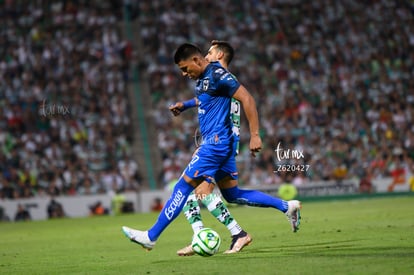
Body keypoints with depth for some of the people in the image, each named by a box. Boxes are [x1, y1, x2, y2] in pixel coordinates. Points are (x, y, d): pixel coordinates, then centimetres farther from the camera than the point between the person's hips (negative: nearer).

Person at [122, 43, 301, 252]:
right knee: (233, 195, 13)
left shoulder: (217, 75, -15)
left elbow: (247, 99, -19)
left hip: (217, 141, -10)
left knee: (184, 186, -8)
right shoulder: (202, 78, 14)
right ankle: (287, 207, 15)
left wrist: (254, 135, -22)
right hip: (218, 143, 10)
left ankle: (151, 236, -5)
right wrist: (185, 105, 25)